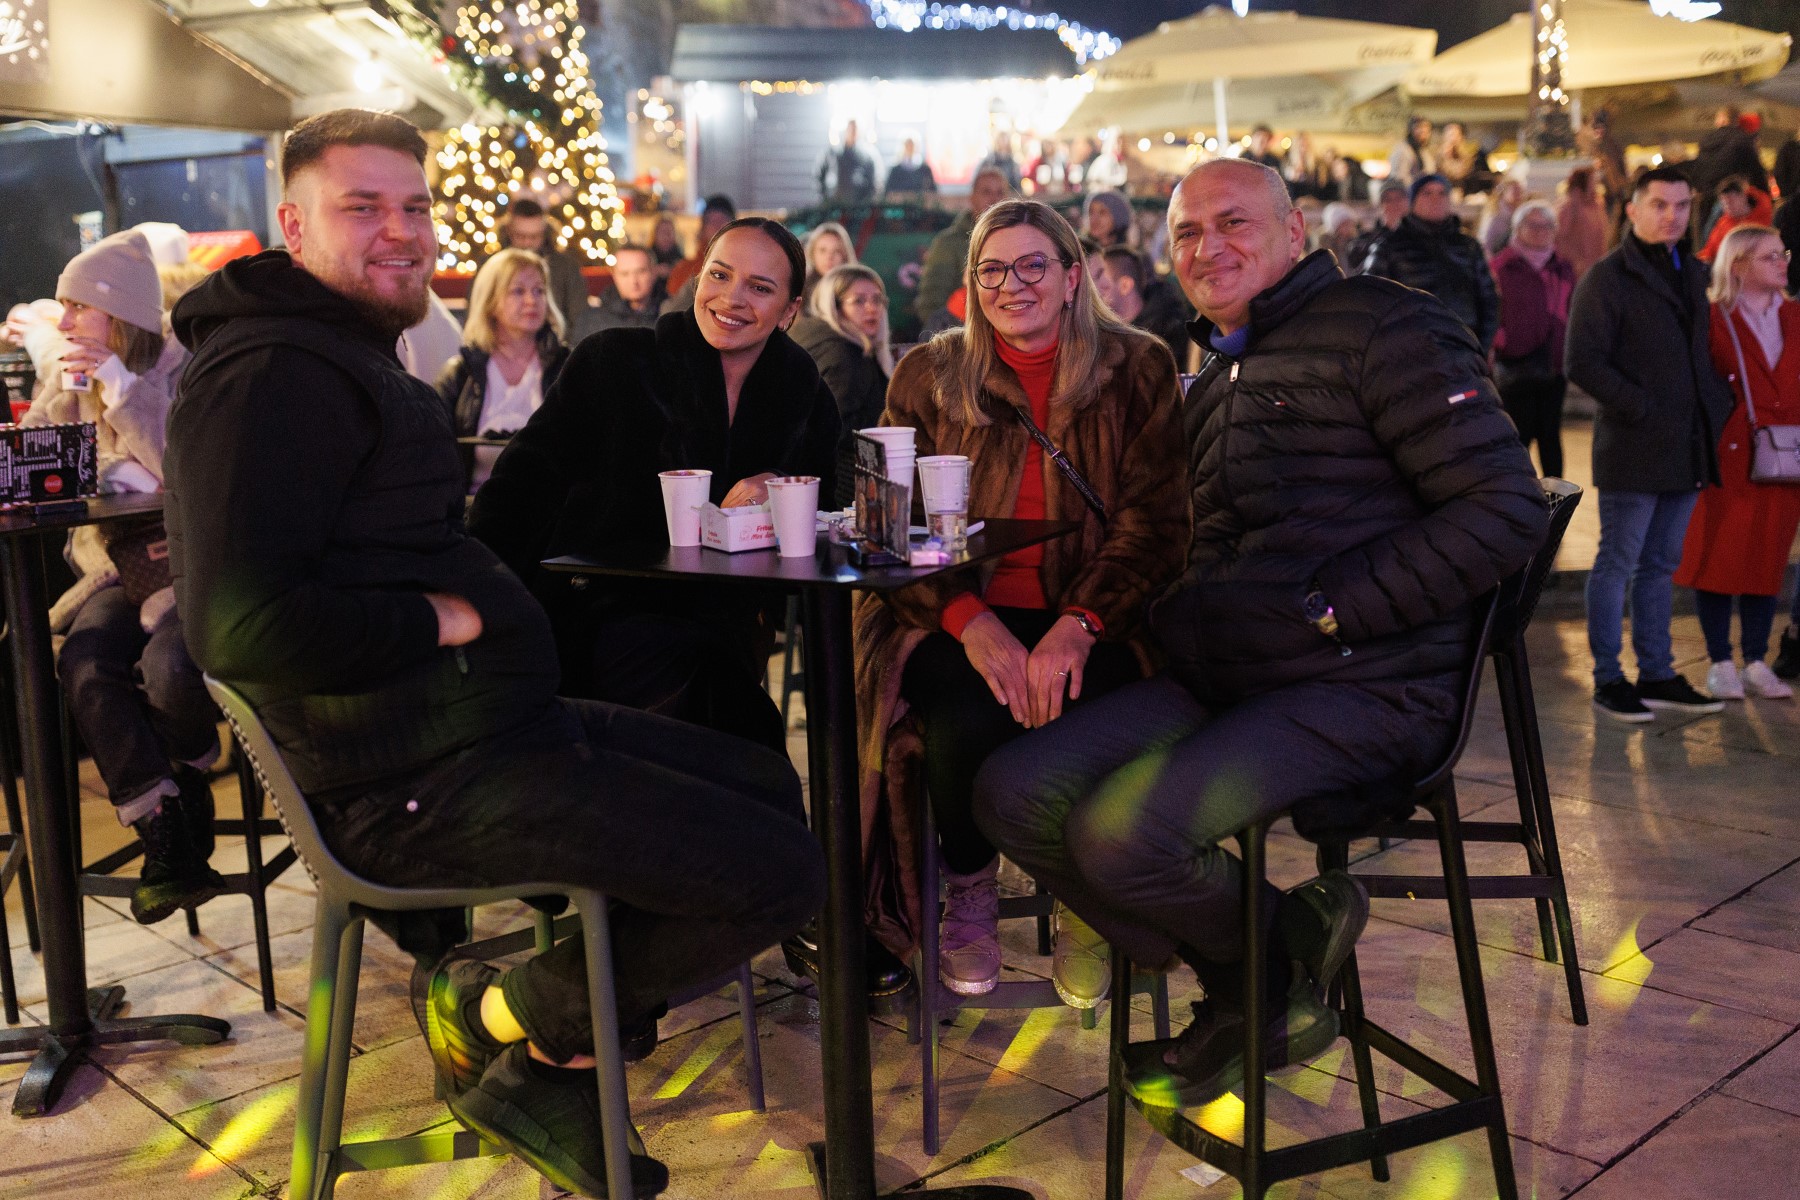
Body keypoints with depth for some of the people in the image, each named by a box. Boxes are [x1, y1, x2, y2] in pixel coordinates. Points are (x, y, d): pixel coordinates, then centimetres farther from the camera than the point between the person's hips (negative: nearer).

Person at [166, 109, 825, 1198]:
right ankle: (511, 1017, 5)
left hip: (482, 727, 11)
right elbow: (242, 625, -27)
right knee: (784, 873, -16)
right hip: (417, 779, -11)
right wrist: (441, 619, -17)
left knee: (770, 787, 20)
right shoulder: (273, 376, -16)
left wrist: (470, 597, 8)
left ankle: (551, 1068, 16)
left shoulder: (355, 356, 20)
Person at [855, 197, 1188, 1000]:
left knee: (1079, 719, -32)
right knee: (971, 718, -32)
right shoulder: (928, 378, 8)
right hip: (953, 618, 1)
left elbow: (1152, 522, -3)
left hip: (1092, 622, 0)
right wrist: (971, 623, -19)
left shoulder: (1137, 370, 6)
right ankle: (968, 896, 1)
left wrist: (1077, 625, -21)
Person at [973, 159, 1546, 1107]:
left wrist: (1333, 612, -17)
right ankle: (1247, 992, 5)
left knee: (1125, 835, -27)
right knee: (1013, 795, -7)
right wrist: (1177, 614, 8)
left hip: (1360, 690, -8)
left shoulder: (1380, 329, -5)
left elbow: (1506, 508, -14)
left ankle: (1279, 956, 8)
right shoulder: (1211, 376, 22)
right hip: (1218, 680, 9)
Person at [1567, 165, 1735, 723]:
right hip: (1632, 450, -7)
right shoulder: (1607, 278, -7)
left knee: (1660, 565, 14)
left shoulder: (1694, 274, 15)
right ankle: (1608, 680, 8)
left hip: (1687, 448, 7)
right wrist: (1643, 410, -16)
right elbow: (1581, 363, -14)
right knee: (1617, 565, 0)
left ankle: (1657, 675, 22)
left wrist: (1719, 407, 8)